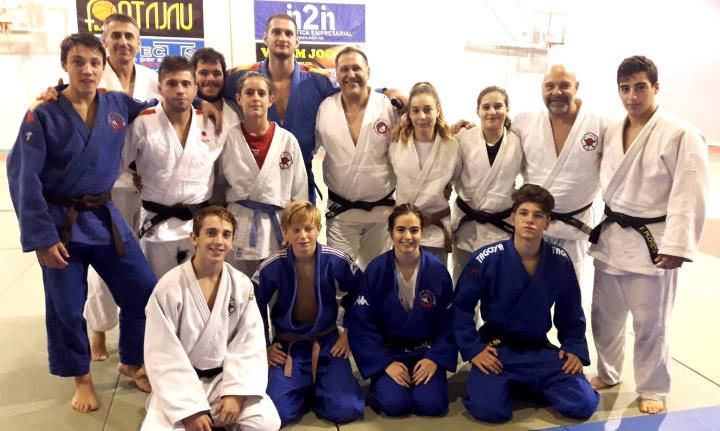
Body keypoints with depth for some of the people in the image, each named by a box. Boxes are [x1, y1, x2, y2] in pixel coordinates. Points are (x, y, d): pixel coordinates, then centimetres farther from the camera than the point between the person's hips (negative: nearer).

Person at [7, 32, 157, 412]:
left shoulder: (119, 105, 0)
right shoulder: (43, 115, -10)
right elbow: (24, 178, -12)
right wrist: (40, 235, -16)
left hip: (104, 217, 4)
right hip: (59, 222, -3)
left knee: (144, 291, 5)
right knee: (65, 307, 7)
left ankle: (131, 362, 28)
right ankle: (82, 378, 30)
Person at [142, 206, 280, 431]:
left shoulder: (242, 285, -6)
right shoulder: (169, 287, -16)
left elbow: (249, 344, -5)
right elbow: (162, 355, -14)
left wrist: (235, 393, -17)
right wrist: (190, 409, -18)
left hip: (225, 377, 2)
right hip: (179, 383, -1)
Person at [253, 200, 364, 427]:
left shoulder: (337, 261, -13)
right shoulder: (272, 266, -14)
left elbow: (360, 295, 5)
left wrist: (350, 332, 3)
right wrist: (264, 346, 2)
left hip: (327, 342, 1)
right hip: (287, 345, 0)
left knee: (347, 410, -15)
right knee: (276, 413, -18)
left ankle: (316, 388, 18)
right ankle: (302, 388, 16)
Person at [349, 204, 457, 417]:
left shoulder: (437, 270, -9)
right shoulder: (376, 270, -12)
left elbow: (448, 322, 0)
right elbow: (362, 322, -9)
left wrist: (435, 358, -11)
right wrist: (386, 362, -14)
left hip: (426, 351, 1)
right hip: (388, 350, -1)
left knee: (431, 404, -19)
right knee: (394, 403, -21)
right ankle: (384, 381, 12)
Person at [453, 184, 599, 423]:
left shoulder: (561, 262, -6)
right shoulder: (487, 259, -17)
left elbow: (570, 313, 10)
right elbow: (461, 308, -7)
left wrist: (574, 348, 1)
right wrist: (473, 349, -12)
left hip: (539, 350, 4)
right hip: (496, 350, -3)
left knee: (584, 405, -7)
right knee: (489, 409, -23)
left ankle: (527, 383, 19)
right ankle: (505, 383, 12)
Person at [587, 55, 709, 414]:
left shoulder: (680, 134, -13)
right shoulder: (611, 132, 6)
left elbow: (690, 195, -15)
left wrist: (677, 246, -19)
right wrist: (605, 224, 9)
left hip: (652, 242, -5)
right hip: (611, 236, 6)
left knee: (650, 323, 7)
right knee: (605, 315, 16)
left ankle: (652, 389, 28)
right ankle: (607, 374, 38)